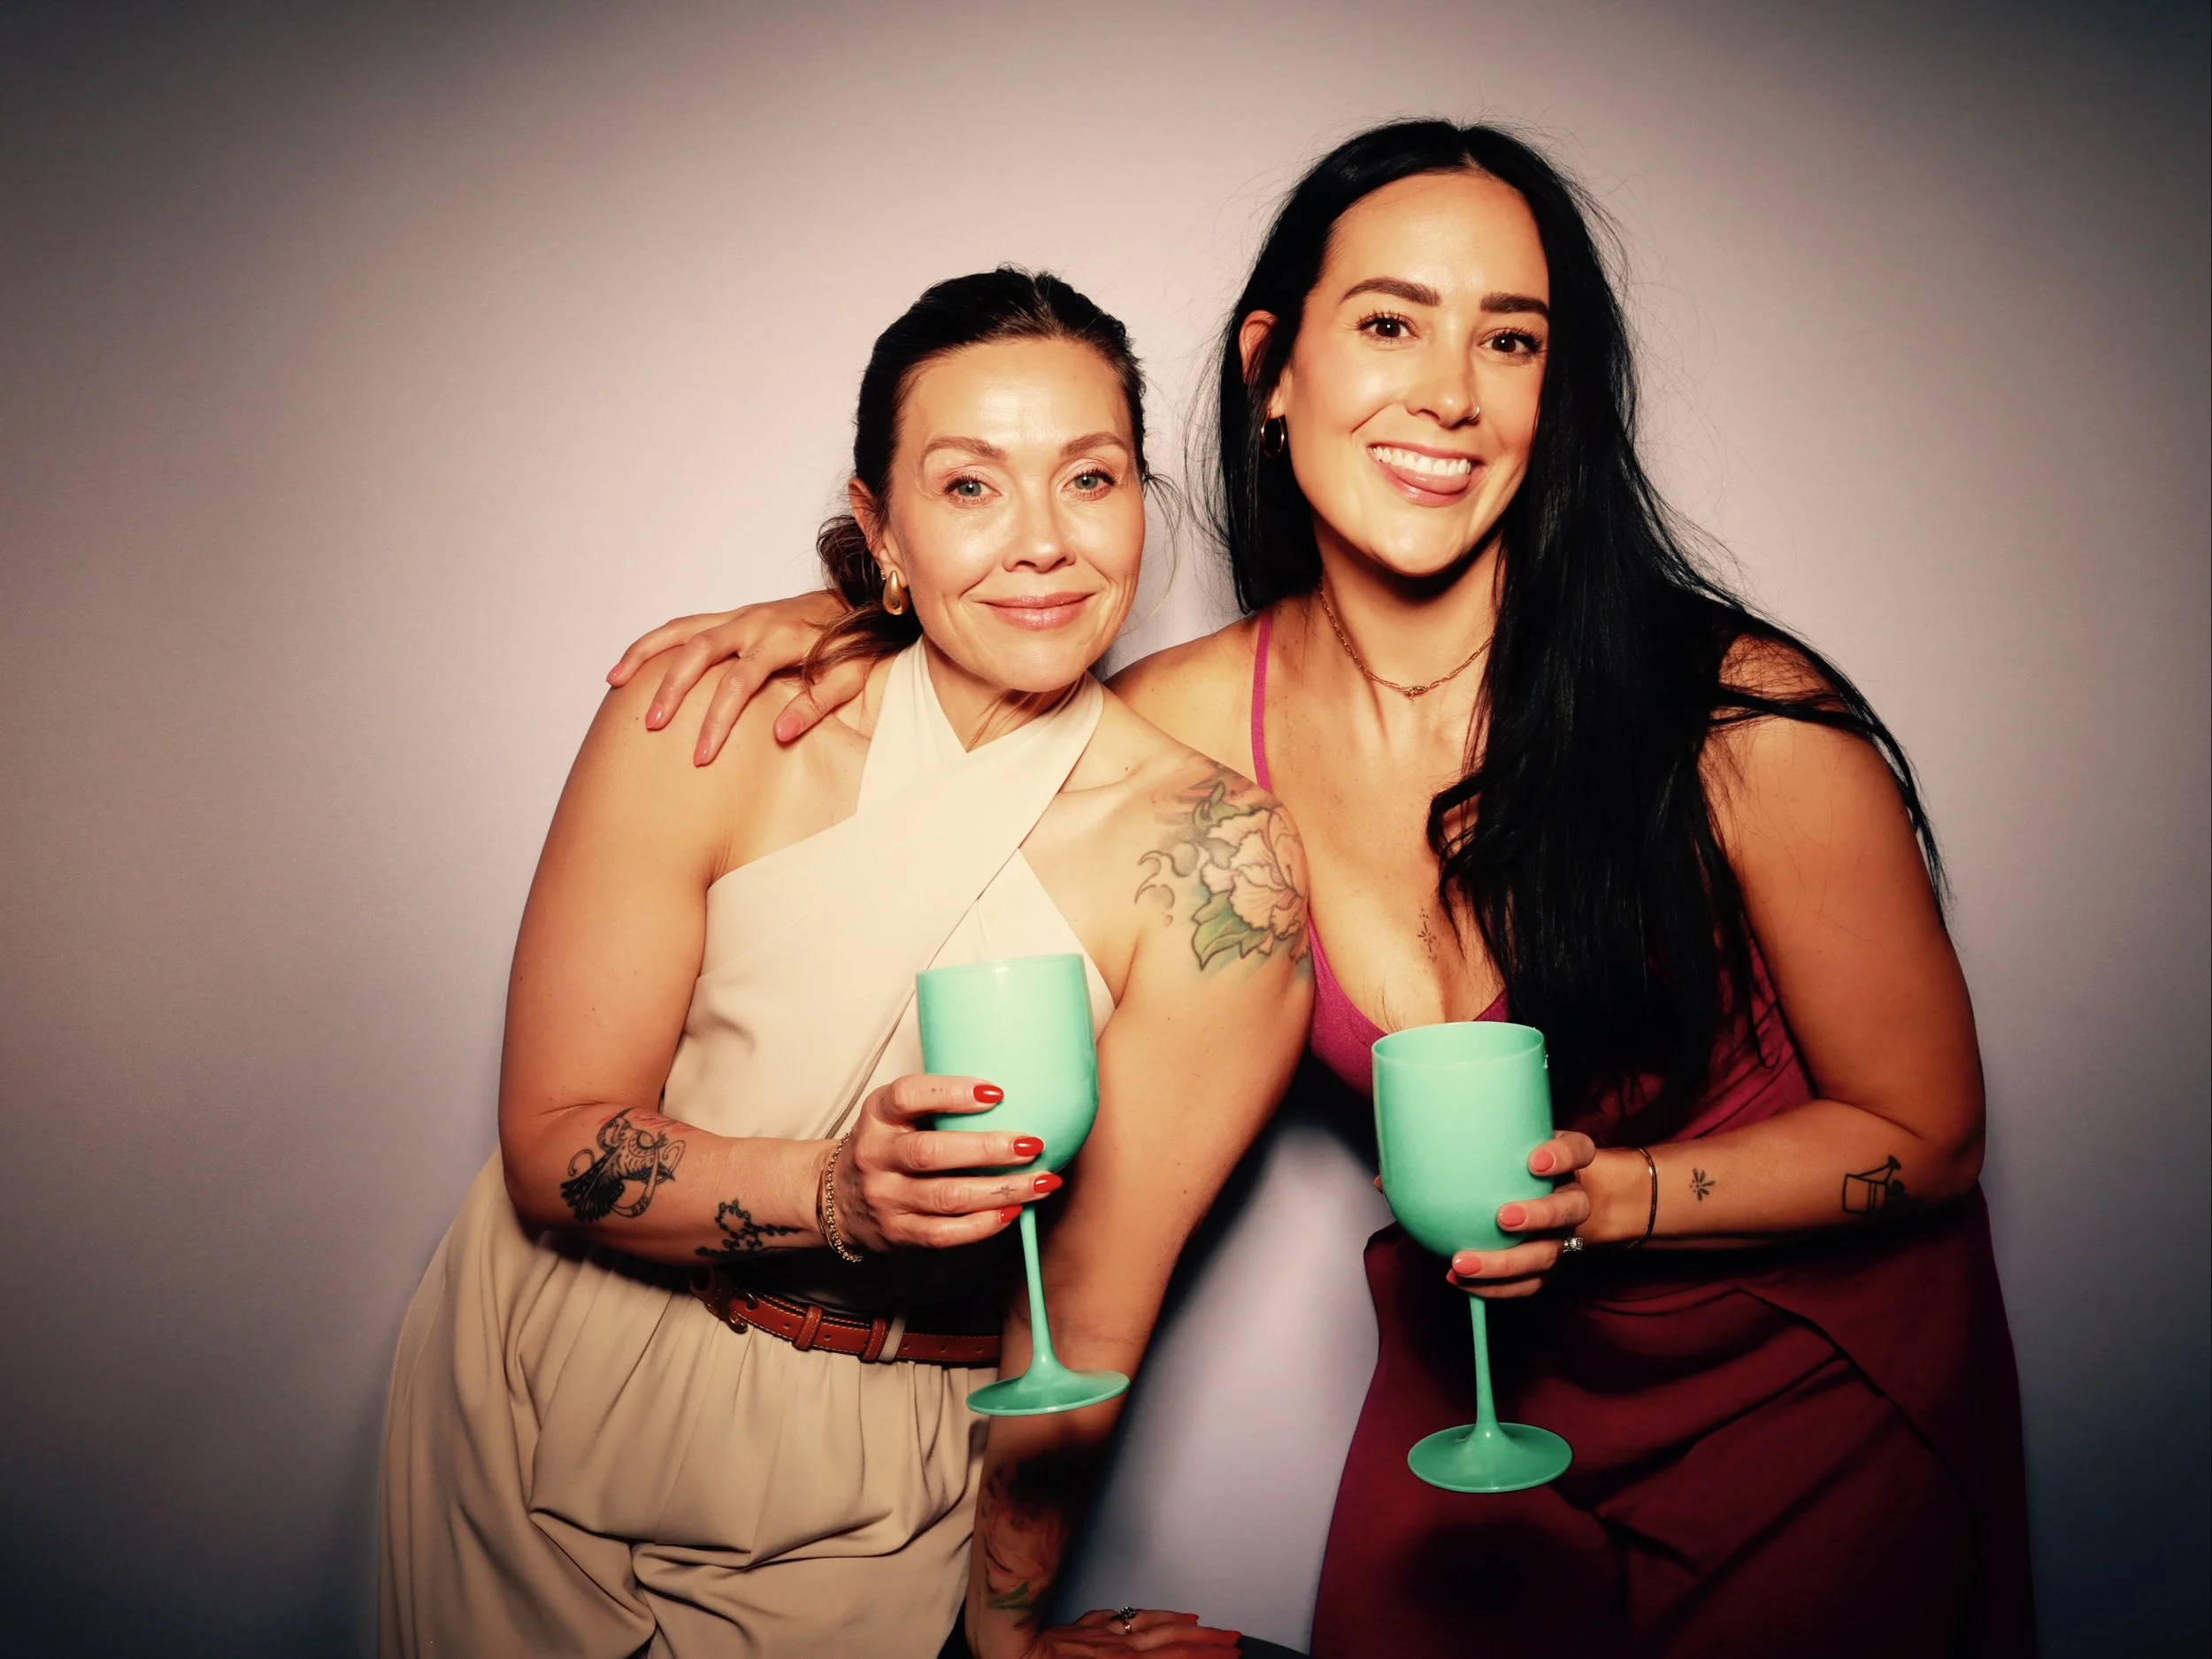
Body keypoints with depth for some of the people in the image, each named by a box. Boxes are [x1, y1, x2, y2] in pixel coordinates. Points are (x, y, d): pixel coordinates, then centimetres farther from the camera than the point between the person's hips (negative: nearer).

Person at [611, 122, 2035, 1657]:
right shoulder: (1204, 718, -16)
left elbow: (1924, 1134, -13)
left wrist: (1606, 1195, -27)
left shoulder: (1745, 722, -25)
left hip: (1821, 1379, -2)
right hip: (1480, 1366, 2)